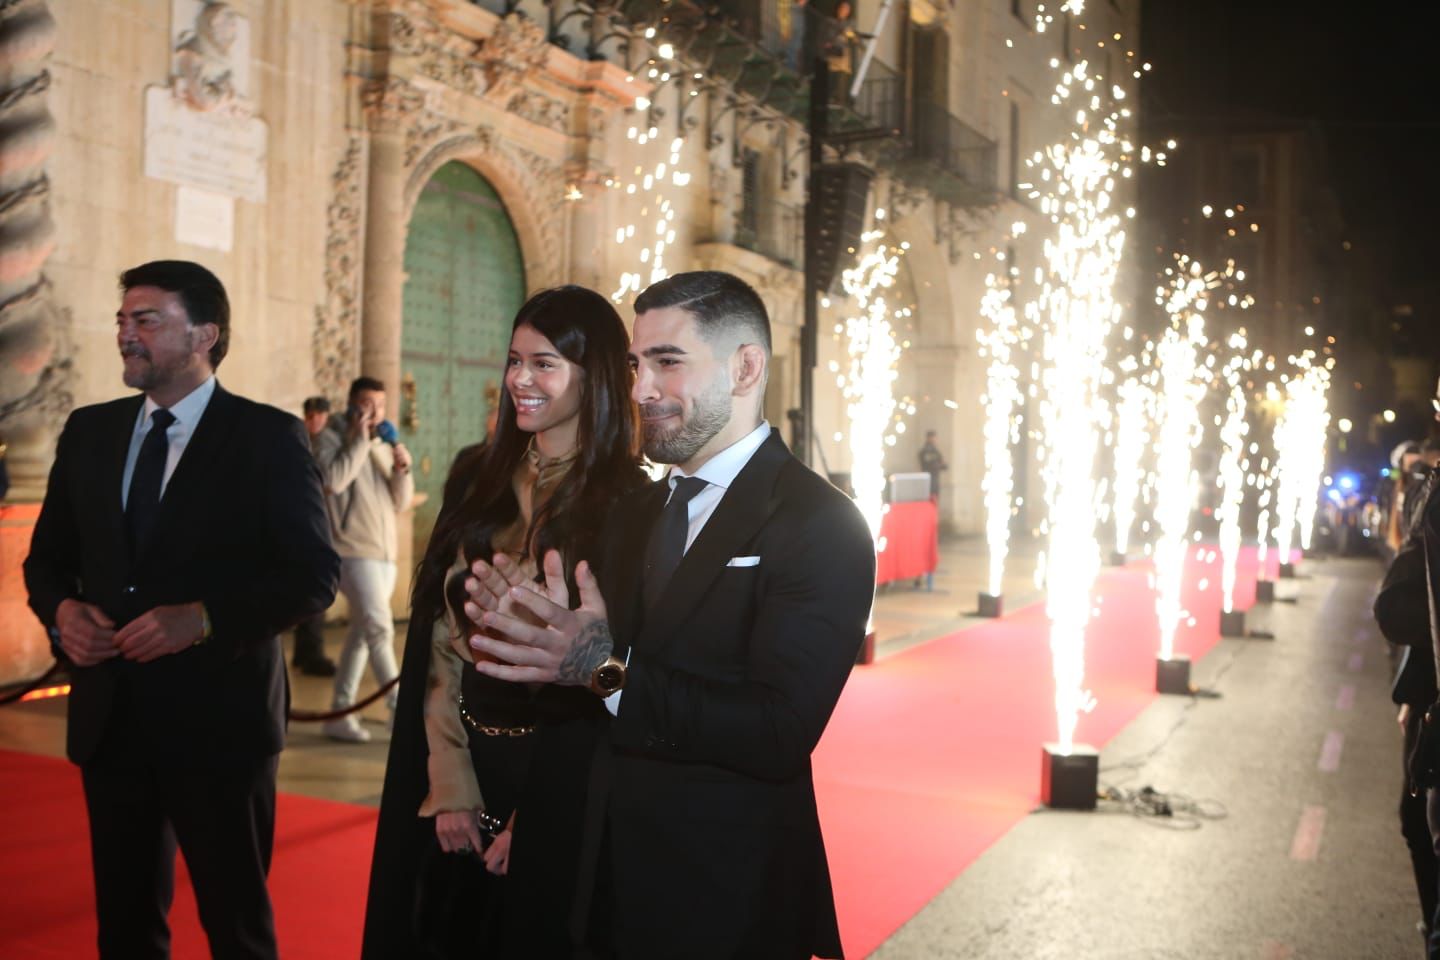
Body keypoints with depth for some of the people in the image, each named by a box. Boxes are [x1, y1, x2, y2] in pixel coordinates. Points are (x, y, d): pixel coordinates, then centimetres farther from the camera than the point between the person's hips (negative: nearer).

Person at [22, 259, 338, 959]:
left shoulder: (267, 437, -6)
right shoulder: (89, 432, 9)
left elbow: (313, 574, -11)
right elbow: (46, 555, 16)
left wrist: (203, 617, -22)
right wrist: (62, 610, -6)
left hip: (216, 717, -5)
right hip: (110, 716, 5)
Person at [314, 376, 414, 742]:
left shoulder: (384, 446, 18)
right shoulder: (332, 438, -1)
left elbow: (401, 502, 15)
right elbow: (334, 479, -21)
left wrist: (403, 470, -2)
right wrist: (360, 439, -15)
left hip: (385, 552, 7)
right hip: (353, 550, -7)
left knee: (361, 633, 9)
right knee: (380, 630, -14)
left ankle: (339, 714, 16)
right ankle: (401, 712, -13)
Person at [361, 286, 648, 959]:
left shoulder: (627, 502, -12)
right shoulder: (478, 481, 4)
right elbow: (442, 637, 2)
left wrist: (528, 818, -10)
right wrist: (449, 785, -6)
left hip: (563, 775, -4)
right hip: (462, 754, 5)